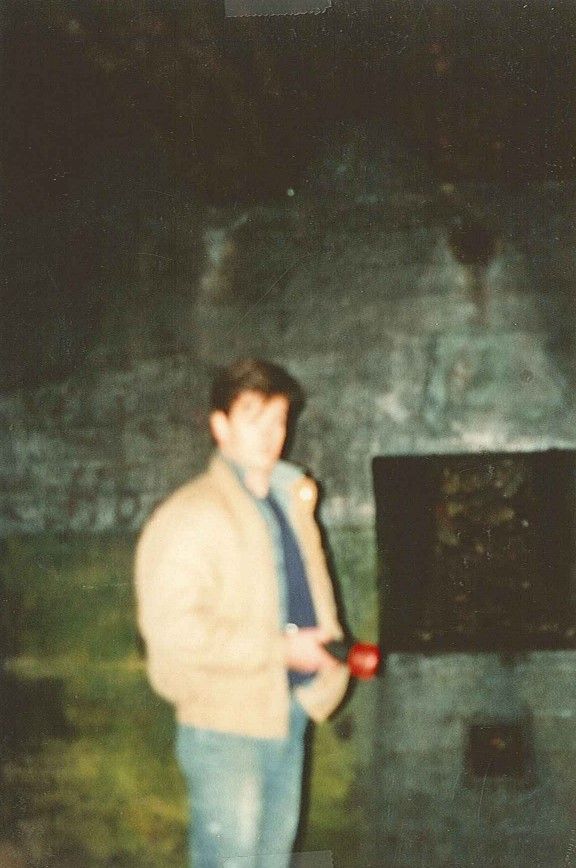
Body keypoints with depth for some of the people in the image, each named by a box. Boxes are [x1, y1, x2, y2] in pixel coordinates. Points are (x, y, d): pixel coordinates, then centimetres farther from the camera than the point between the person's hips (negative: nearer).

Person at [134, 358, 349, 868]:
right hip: (225, 726, -8)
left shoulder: (290, 502, 12)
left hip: (288, 713, 8)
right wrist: (280, 648, -22)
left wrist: (325, 643, 3)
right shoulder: (191, 515, -15)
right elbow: (170, 626, -24)